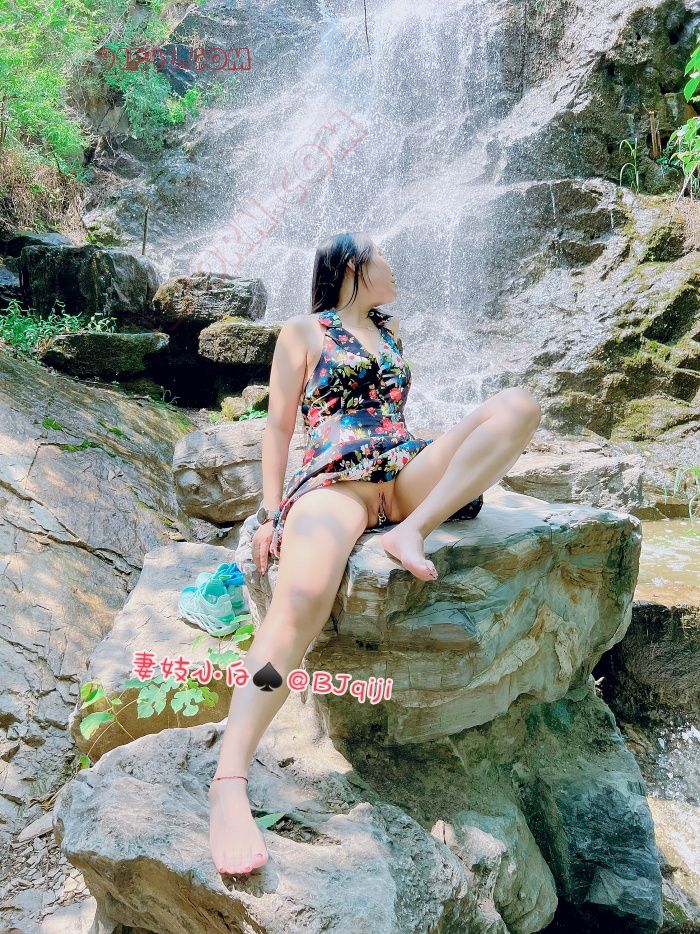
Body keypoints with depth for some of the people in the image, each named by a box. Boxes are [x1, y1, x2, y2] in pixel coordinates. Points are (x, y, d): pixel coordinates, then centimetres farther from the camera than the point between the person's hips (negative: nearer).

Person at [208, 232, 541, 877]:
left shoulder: (390, 332, 31)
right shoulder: (305, 330, 15)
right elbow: (279, 423, 9)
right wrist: (271, 512, -2)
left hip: (407, 473, 6)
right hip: (335, 478, -5)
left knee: (519, 404, -18)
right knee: (304, 596, -37)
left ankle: (412, 531, -32)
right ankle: (229, 783, -37)